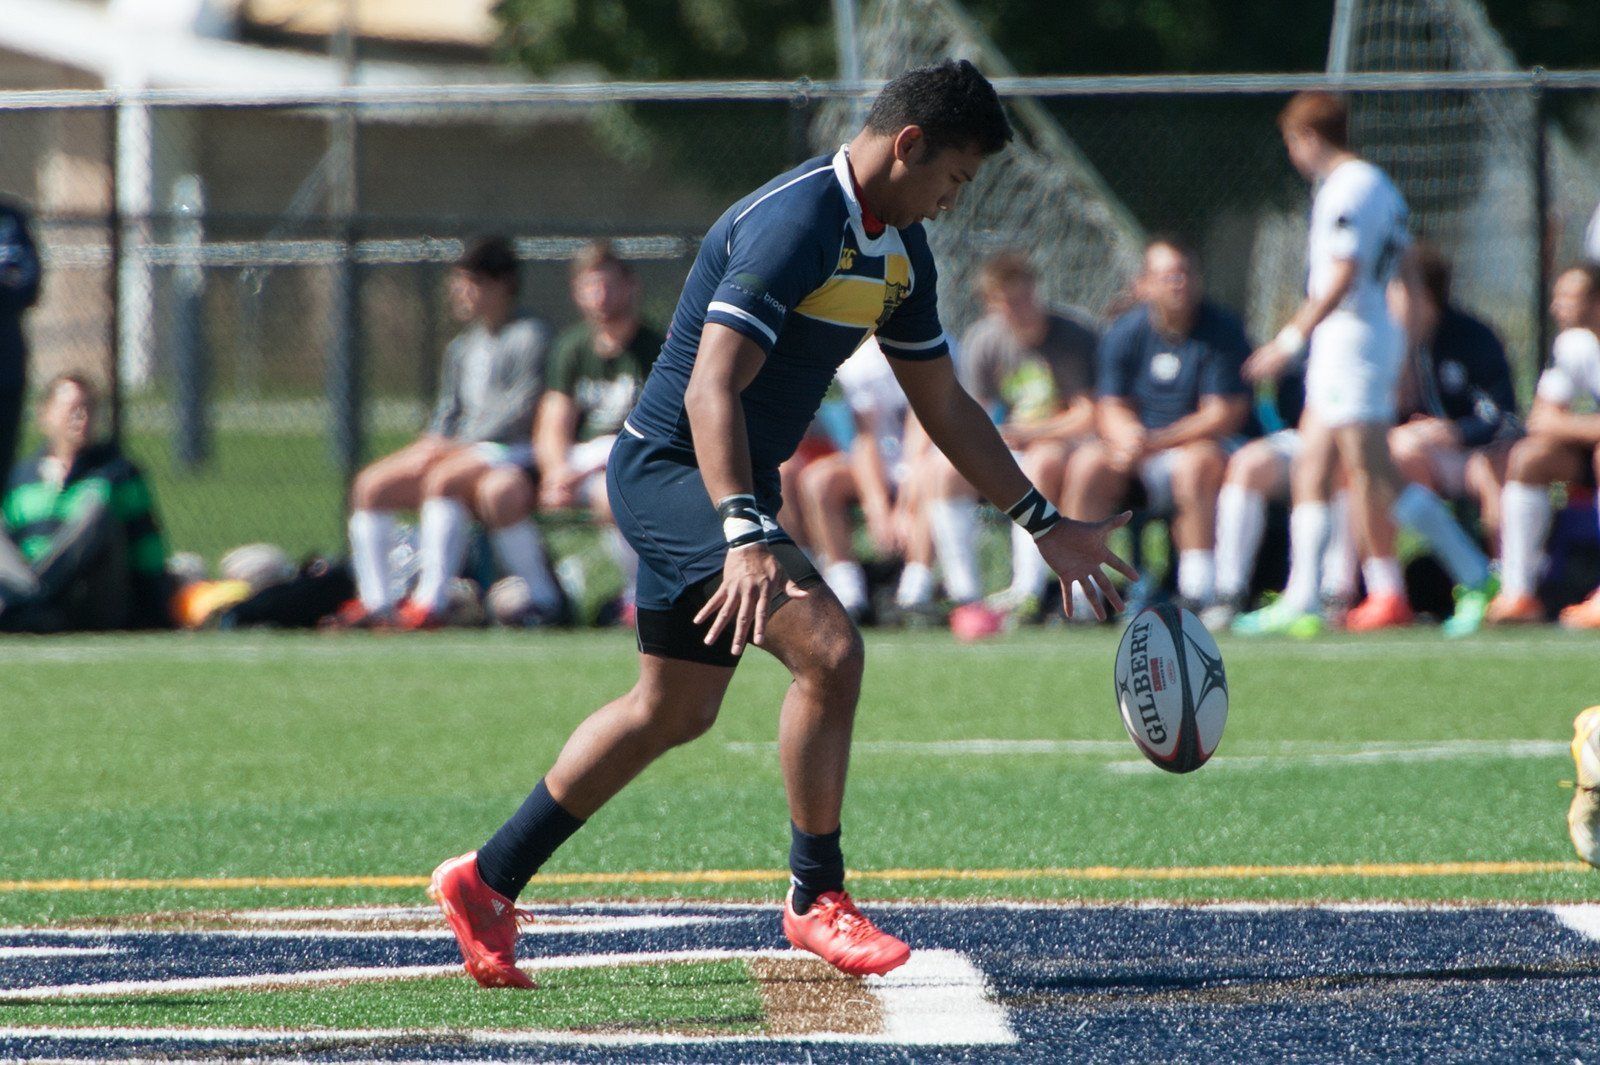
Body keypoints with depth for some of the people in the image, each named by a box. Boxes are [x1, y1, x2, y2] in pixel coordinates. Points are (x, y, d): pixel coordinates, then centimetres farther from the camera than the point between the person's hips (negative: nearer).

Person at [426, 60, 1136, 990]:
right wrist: (745, 536, -41)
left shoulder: (901, 251, 6)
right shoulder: (794, 224, -24)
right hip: (671, 467, -10)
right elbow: (710, 390, -31)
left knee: (673, 711, 18)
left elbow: (945, 406, 17)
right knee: (827, 644, -24)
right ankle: (818, 896, -10)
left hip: (735, 483, 10)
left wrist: (1046, 525, 16)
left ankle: (488, 881, 29)